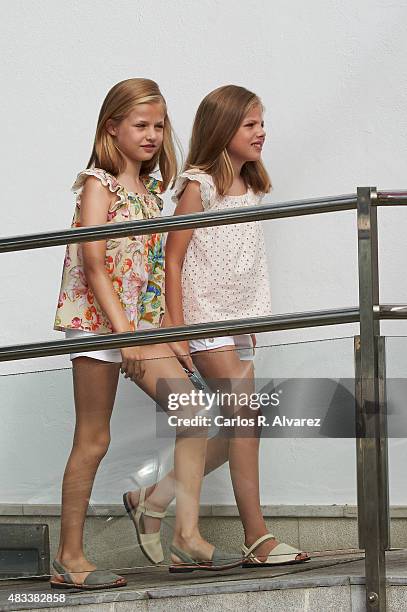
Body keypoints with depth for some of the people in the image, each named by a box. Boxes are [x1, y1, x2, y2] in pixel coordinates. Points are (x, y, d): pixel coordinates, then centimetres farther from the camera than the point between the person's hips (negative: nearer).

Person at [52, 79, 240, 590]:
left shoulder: (151, 189, 13)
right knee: (93, 439, -3)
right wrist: (122, 330, -23)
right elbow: (93, 264, -17)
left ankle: (186, 535, 0)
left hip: (140, 322, 7)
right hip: (96, 319, -7)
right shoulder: (98, 183, -8)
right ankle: (69, 558, 4)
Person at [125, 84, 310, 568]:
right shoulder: (199, 186, -9)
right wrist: (176, 329, -16)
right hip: (205, 318, -8)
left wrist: (250, 325, 18)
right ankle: (257, 539, -10)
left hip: (237, 319, 8)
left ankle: (157, 496, 18)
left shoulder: (251, 190, 13)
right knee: (245, 419, -12)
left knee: (234, 431, 4)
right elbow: (173, 258, -11)